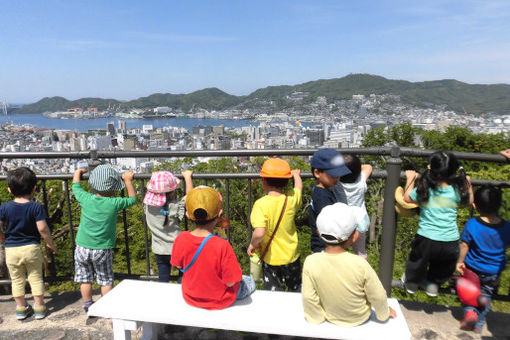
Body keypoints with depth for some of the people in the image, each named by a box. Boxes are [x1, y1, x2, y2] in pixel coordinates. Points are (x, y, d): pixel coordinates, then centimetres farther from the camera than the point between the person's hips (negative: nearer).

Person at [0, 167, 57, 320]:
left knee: (17, 280, 16)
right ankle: (39, 308, 20)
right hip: (32, 248, -2)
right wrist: (50, 243, -3)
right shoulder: (36, 207, -13)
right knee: (36, 278, 11)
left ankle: (21, 308, 27)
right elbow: (42, 228, -17)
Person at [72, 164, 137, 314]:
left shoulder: (86, 199, -10)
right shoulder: (114, 203, -16)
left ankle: (88, 307, 30)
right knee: (106, 281, 14)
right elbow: (133, 199, 2)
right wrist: (128, 180, 10)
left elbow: (76, 188, 12)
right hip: (103, 249, -2)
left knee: (85, 280, 18)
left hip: (82, 247, 2)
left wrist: (77, 173, 28)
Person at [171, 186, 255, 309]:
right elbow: (230, 282, -24)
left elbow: (178, 265, -3)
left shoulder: (180, 239, -22)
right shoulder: (222, 245, -35)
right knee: (250, 282, 24)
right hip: (220, 301, -4)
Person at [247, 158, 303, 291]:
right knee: (296, 290, 26)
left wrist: (253, 244, -13)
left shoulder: (261, 204, -24)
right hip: (291, 256, 4)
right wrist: (296, 174, 33)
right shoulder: (291, 199, -11)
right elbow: (299, 187, 13)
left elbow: (259, 233, -34)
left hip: (271, 259, -3)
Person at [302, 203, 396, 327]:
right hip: (360, 318, -1)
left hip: (331, 317, 1)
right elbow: (377, 296, -17)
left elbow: (309, 298, -18)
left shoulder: (310, 262, -28)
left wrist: (316, 317, 2)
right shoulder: (360, 264, -32)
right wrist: (384, 313, 4)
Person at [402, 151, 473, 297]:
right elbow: (469, 201, 13)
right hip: (450, 241, 1)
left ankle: (412, 283, 49)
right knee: (443, 268, 31)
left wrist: (410, 179, 16)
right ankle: (433, 284, 51)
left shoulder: (424, 189, -13)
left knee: (417, 264, 28)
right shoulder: (458, 191, -9)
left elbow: (407, 198, 6)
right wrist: (468, 184, 26)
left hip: (426, 239, -1)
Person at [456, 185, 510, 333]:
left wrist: (460, 262, 0)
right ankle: (479, 323, 26)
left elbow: (464, 245, -14)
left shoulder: (471, 224, -25)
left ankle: (470, 310, 2)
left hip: (473, 269, -2)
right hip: (494, 273, 2)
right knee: (485, 295, 23)